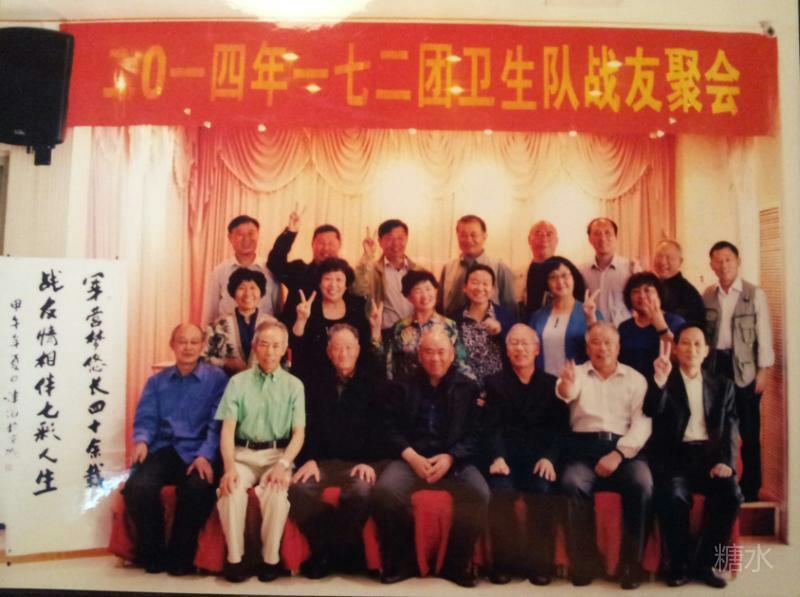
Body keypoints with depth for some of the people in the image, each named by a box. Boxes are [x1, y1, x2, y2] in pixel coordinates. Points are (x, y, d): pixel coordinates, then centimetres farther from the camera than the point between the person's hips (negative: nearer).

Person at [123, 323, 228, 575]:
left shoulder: (216, 378, 6)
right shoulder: (157, 381, 18)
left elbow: (217, 422, -3)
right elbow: (146, 418, 10)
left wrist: (205, 455, -19)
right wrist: (141, 440, -13)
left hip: (198, 451, -3)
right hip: (163, 449, 3)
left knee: (198, 488, -34)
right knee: (137, 487, -27)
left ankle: (180, 555, -8)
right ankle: (152, 552, -1)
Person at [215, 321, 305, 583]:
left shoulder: (294, 385, 6)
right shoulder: (237, 382, 7)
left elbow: (299, 432, 2)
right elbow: (227, 429, 0)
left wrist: (283, 464, -16)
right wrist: (229, 466, -16)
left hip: (277, 454, 0)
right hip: (243, 454, 1)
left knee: (276, 492, -31)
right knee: (230, 490, -30)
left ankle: (271, 558, -12)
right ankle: (235, 558, -12)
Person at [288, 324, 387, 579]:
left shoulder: (372, 383, 11)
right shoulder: (316, 383, 18)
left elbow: (379, 427, 1)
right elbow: (307, 426, 10)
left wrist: (369, 461, -15)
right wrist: (309, 459, -7)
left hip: (358, 462, -2)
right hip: (323, 461, 2)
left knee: (360, 490, -35)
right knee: (298, 488, -29)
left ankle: (340, 552, -10)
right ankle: (325, 548, -10)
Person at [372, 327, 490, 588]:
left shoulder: (467, 387, 13)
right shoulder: (405, 385, 15)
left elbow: (474, 434, 4)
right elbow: (391, 428, 6)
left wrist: (450, 457, -13)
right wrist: (412, 456, -10)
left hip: (455, 461, 0)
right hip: (411, 459, 0)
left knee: (479, 494, -30)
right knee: (384, 491, -30)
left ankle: (456, 564, -6)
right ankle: (401, 561, -6)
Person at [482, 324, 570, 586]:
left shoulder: (552, 384, 15)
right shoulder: (494, 382, 14)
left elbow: (560, 427, 4)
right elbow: (491, 426, 2)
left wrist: (549, 457, -15)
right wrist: (497, 457, -17)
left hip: (540, 457, 1)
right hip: (506, 456, 0)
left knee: (543, 490, -30)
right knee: (501, 490, -30)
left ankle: (539, 561, -12)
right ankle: (504, 560, -11)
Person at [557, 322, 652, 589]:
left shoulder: (635, 378, 15)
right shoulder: (578, 373, 13)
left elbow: (643, 422, 3)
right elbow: (566, 394, -11)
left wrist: (619, 453, -13)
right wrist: (565, 385, -37)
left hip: (623, 448, 1)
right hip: (584, 447, 0)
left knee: (642, 484, -30)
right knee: (572, 484, -30)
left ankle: (631, 561, -13)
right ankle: (584, 560, -13)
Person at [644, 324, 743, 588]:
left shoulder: (722, 385, 17)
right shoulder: (662, 382, 9)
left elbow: (730, 428, 10)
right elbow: (651, 411, -11)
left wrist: (726, 461, -8)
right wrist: (659, 379, -28)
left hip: (709, 455, 3)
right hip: (674, 455, -2)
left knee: (731, 494, -26)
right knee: (672, 496, -31)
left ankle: (704, 562, -7)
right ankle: (679, 564, -8)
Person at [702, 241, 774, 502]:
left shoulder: (755, 294, -2)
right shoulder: (707, 296, 6)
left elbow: (764, 334, -3)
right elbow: (703, 333, 6)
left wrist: (763, 371, -7)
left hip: (744, 368, -2)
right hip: (715, 366, 3)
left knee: (749, 431, 5)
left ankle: (750, 488, 17)